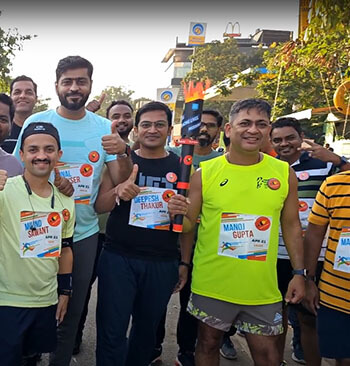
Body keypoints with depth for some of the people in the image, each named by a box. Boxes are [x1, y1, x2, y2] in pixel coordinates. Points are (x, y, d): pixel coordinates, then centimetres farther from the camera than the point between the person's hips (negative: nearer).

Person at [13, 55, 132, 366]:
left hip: (84, 234, 2)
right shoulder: (36, 122, -4)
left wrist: (123, 152, -22)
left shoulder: (104, 128, 0)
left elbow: (122, 182, -3)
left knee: (72, 311, 14)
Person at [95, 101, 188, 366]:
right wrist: (118, 192, -23)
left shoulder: (182, 167, 2)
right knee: (112, 331, 2)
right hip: (118, 258, -1)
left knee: (147, 329, 16)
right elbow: (99, 206, -2)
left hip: (162, 264, 1)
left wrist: (185, 262, 2)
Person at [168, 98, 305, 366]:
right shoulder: (205, 173, -6)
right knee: (208, 344, 17)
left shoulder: (284, 173, -2)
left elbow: (291, 225, 6)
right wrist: (178, 213, -22)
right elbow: (189, 224, 0)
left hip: (262, 287, 1)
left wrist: (299, 273, 3)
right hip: (211, 284, 0)